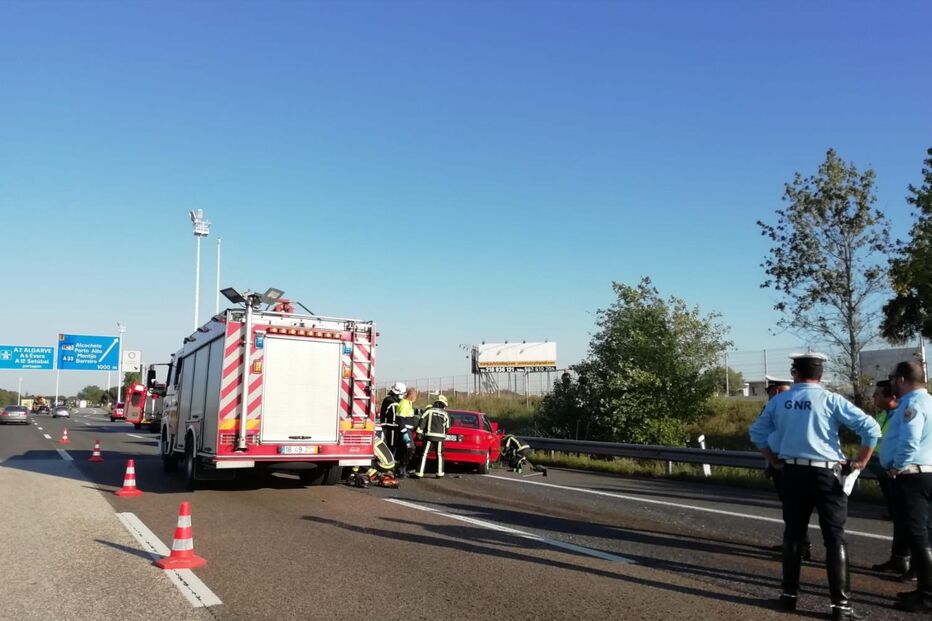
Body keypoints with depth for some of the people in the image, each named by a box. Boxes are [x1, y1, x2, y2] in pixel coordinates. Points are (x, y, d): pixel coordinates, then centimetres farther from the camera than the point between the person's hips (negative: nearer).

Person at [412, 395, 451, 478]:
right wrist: (444, 436, 28)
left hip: (429, 435, -2)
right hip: (440, 436, 2)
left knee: (424, 454, 0)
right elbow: (447, 427, 16)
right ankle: (440, 473, 11)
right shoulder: (445, 414, 12)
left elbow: (422, 421, -5)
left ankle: (420, 473, -2)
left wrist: (419, 432, -6)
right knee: (439, 454, 12)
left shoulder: (429, 410, 4)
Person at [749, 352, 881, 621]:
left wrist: (774, 460, 15)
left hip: (792, 473, 3)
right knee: (835, 538, 4)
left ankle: (790, 594, 21)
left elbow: (757, 432, 9)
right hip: (826, 474, -3)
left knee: (793, 534, 14)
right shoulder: (830, 400, -8)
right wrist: (861, 461, -2)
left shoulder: (778, 401, 2)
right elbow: (871, 428, -13)